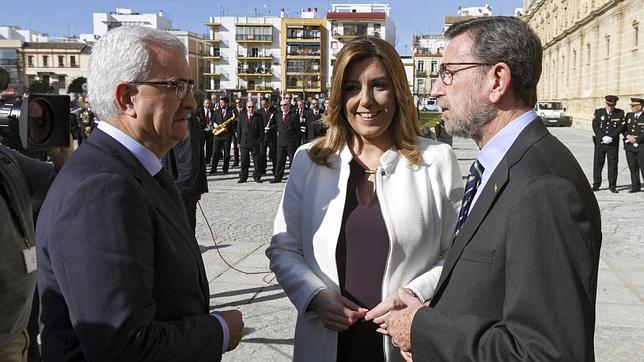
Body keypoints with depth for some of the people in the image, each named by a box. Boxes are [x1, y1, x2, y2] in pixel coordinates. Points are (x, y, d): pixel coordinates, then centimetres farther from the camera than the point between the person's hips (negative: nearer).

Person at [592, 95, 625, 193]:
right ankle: (596, 185, 12)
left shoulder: (620, 113, 3)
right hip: (600, 142, 0)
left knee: (613, 164, 2)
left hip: (613, 143, 0)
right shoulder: (598, 112, 3)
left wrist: (611, 137, -14)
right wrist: (602, 137, -15)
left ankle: (612, 186, 9)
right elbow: (595, 126, -3)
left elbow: (621, 127, -4)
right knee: (598, 164, 4)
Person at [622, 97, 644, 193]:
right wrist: (628, 136, -8)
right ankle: (635, 186, 17)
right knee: (633, 168, 9)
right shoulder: (629, 115, 11)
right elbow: (624, 128, 9)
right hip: (629, 146, 5)